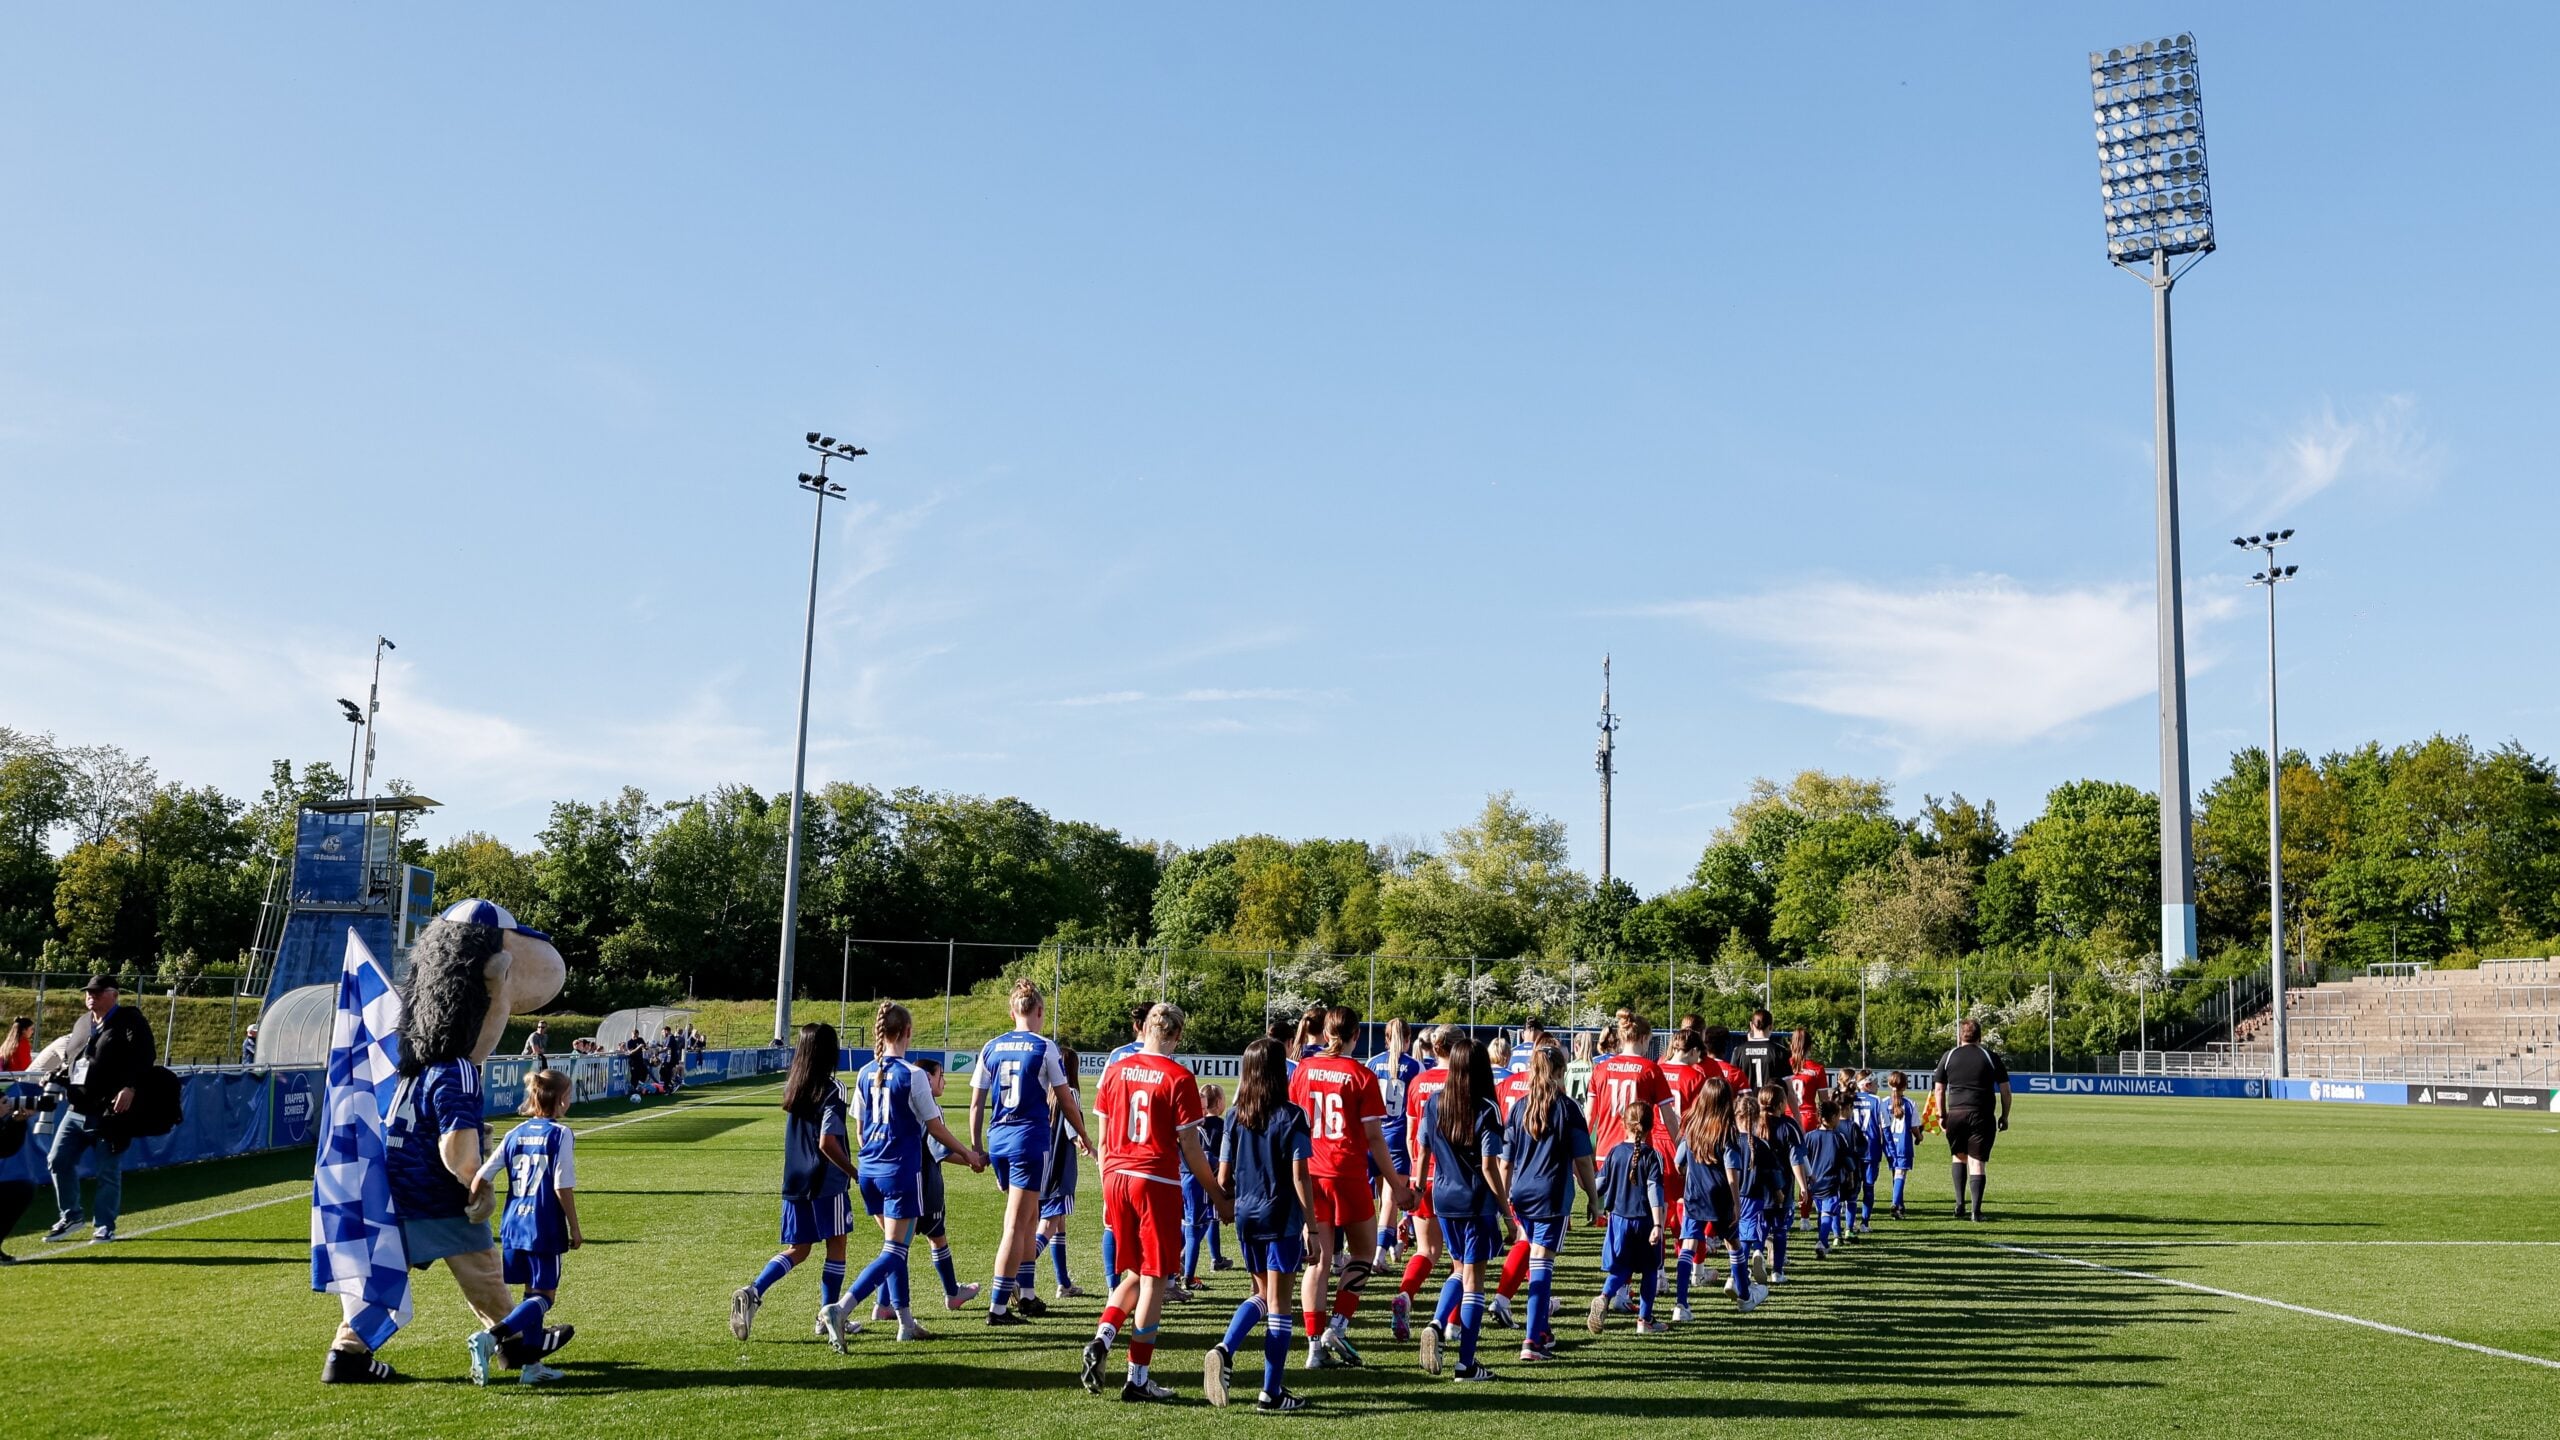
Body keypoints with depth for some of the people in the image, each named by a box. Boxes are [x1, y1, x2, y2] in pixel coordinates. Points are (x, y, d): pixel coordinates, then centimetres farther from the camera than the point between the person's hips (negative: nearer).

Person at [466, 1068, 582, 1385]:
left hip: (513, 1225, 7)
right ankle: (490, 1337, -17)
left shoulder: (515, 1134, 8)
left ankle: (532, 1366, 19)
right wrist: (574, 1229, -4)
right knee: (544, 1296, 2)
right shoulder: (560, 1135, -8)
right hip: (544, 1226, -7)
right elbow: (562, 1187, -12)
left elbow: (481, 1176, 4)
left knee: (532, 1294, 17)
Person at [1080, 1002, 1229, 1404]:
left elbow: (1103, 1138, 10)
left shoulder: (1115, 1070, 6)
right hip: (1157, 1183, -5)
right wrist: (1219, 1198, 2)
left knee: (1136, 1273, 20)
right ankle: (1137, 1379, 6)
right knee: (1154, 1279, 3)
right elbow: (1191, 1148, -7)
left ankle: (1100, 1342, 1)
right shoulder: (1179, 1078, -8)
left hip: (1116, 1179, 5)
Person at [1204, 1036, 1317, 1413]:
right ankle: (1271, 1393, 8)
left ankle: (1225, 1348, -3)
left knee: (1261, 1294, 21)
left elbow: (1222, 1179, 5)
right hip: (1282, 1219, -4)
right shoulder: (1291, 1118, -10)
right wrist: (1311, 1225, -7)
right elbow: (1300, 1177, -13)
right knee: (1278, 1301, 4)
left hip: (1246, 1216, 4)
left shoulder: (1235, 1118, 2)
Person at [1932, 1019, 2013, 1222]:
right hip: (1982, 1116, -1)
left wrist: (1941, 1115, 15)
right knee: (1978, 1162, 1)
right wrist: (2005, 1117, 13)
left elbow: (1938, 1089, 7)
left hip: (1955, 1114, 1)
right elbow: (2005, 1090, 5)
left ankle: (1960, 1204, 13)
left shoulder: (1949, 1056, 7)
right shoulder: (1990, 1057, 5)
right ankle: (1975, 1211, -5)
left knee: (1959, 1157, 20)